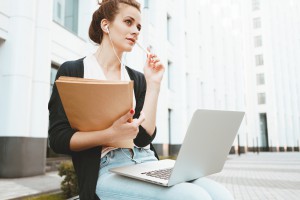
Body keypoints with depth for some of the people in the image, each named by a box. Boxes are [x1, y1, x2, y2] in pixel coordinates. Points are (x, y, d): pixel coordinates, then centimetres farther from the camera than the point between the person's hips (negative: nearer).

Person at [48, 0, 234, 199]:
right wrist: (112, 134, -19)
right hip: (108, 170, -4)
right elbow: (59, 139, -4)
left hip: (148, 163, 5)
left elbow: (144, 137, 1)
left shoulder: (137, 78, 14)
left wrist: (153, 84, -1)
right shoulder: (72, 71, 3)